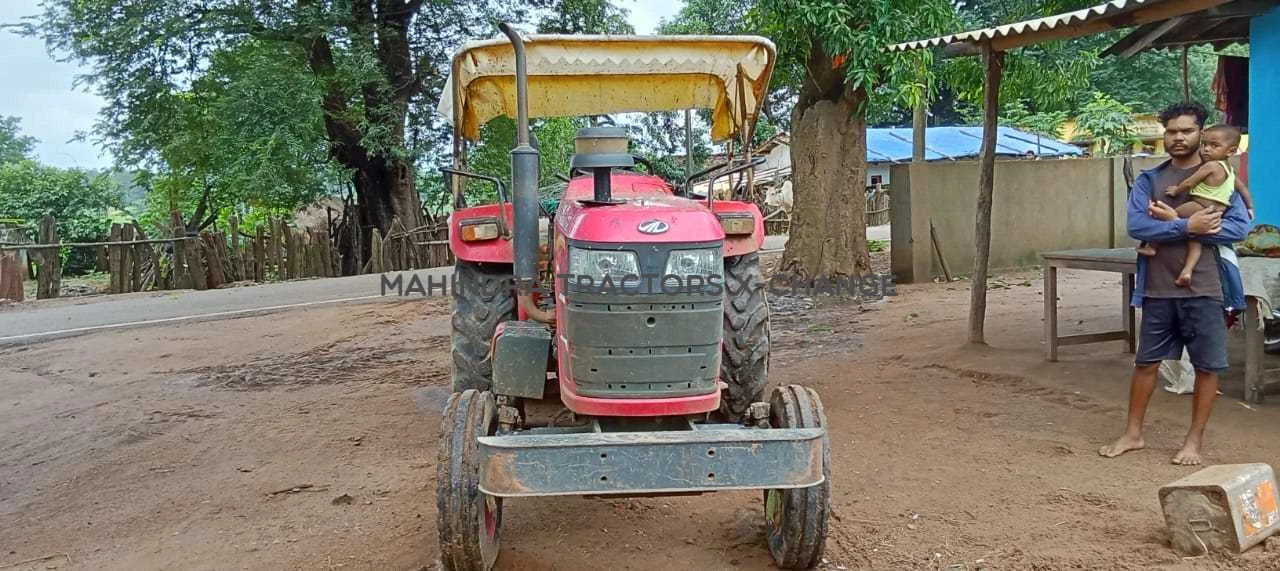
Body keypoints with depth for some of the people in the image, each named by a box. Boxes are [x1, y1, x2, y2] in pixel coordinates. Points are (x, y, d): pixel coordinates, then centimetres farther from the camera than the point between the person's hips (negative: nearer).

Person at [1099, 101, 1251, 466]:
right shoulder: (1148, 180, 5)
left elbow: (1240, 227, -10)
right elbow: (1136, 226, -8)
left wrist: (1173, 220, -15)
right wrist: (1187, 226, -19)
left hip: (1205, 289, -1)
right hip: (1158, 289, 2)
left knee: (1207, 366, 5)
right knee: (1146, 361, 9)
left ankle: (1195, 439, 19)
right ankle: (1133, 433, 22)